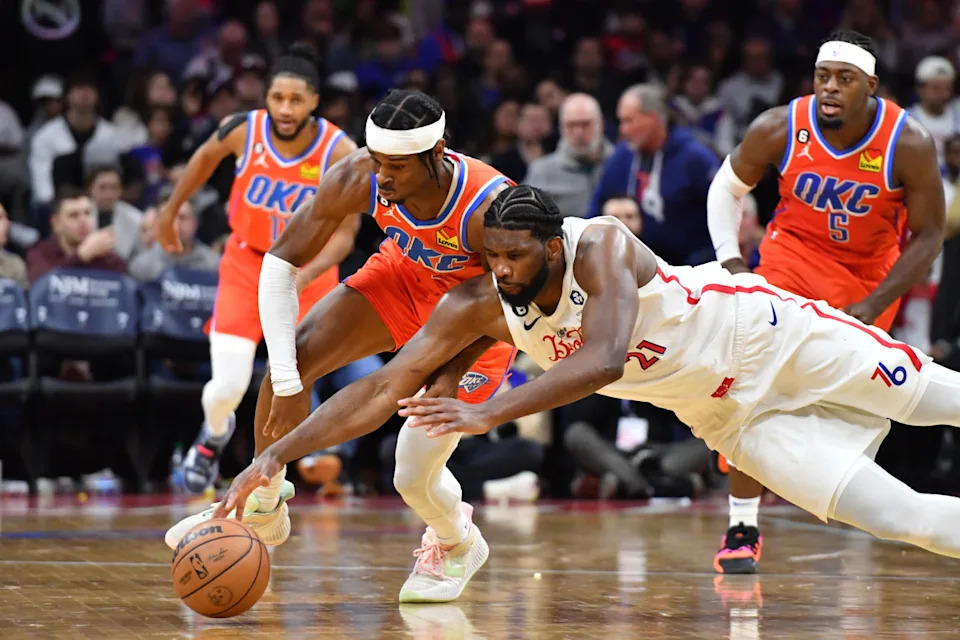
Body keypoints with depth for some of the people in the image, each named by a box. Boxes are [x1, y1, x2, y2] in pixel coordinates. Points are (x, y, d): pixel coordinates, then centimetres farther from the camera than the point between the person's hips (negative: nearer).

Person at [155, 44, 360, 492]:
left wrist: (303, 276, -36)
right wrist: (171, 209, 16)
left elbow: (344, 233, -20)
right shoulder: (244, 130, -19)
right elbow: (206, 157, 5)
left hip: (308, 269, 0)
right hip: (246, 262, 1)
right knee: (227, 387, -7)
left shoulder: (340, 153, -24)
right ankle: (214, 435, 29)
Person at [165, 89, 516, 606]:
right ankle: (261, 509, 6)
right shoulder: (357, 180, -29)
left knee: (415, 478, -11)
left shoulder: (489, 209, -39)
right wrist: (288, 383, -30)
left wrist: (456, 373, -30)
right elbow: (281, 262, -23)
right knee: (288, 361, -18)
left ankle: (457, 544, 26)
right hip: (404, 276, 4)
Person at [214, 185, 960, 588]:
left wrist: (488, 413, -53)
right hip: (733, 416, 4)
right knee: (896, 518, -2)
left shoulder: (603, 246, -30)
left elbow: (604, 359, -45)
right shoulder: (477, 306, -16)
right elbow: (385, 388, -18)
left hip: (764, 333, -4)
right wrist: (276, 454, -28)